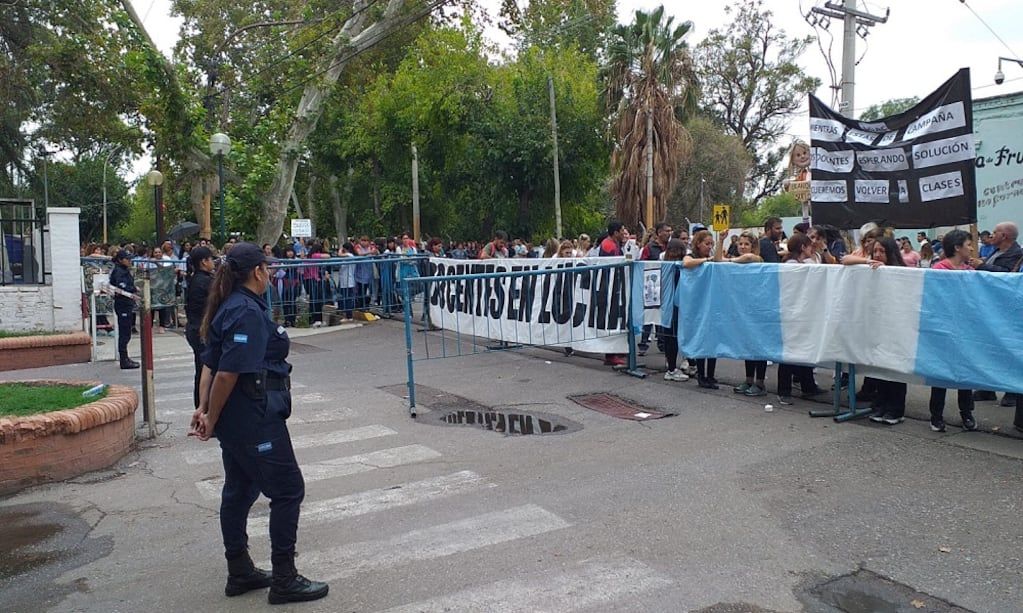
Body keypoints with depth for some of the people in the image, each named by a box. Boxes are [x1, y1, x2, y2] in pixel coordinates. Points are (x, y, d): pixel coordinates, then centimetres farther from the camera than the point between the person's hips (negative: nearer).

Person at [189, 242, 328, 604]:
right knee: (288, 490, 0)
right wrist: (211, 419, -12)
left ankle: (240, 573, 30)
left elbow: (210, 365, 11)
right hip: (255, 418, -10)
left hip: (238, 420, 10)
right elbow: (227, 373, -23)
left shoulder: (230, 307, 11)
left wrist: (205, 408, 6)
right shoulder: (248, 312, -20)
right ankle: (284, 580, 8)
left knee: (240, 490, 17)